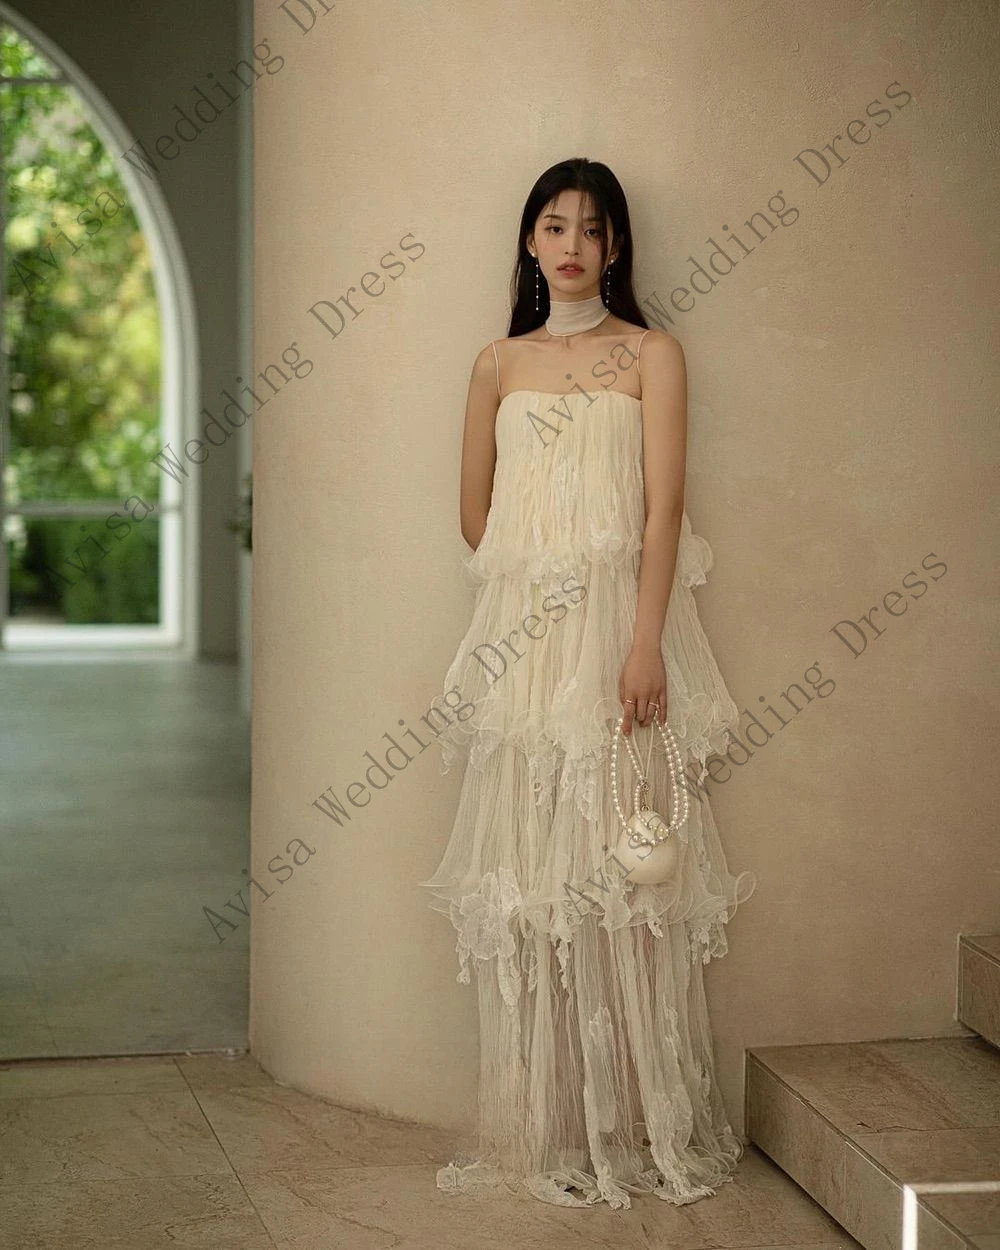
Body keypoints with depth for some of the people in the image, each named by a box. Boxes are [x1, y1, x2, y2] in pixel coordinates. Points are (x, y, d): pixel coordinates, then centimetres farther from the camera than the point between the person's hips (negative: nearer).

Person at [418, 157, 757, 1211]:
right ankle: (545, 1127, 9)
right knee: (525, 868, 2)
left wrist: (644, 644, -15)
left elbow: (664, 507, -6)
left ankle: (643, 1125, 5)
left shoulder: (651, 356, 4)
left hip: (619, 624, -3)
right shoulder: (499, 364, 14)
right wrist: (539, 578, 10)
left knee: (621, 865, -3)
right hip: (521, 637, 3)